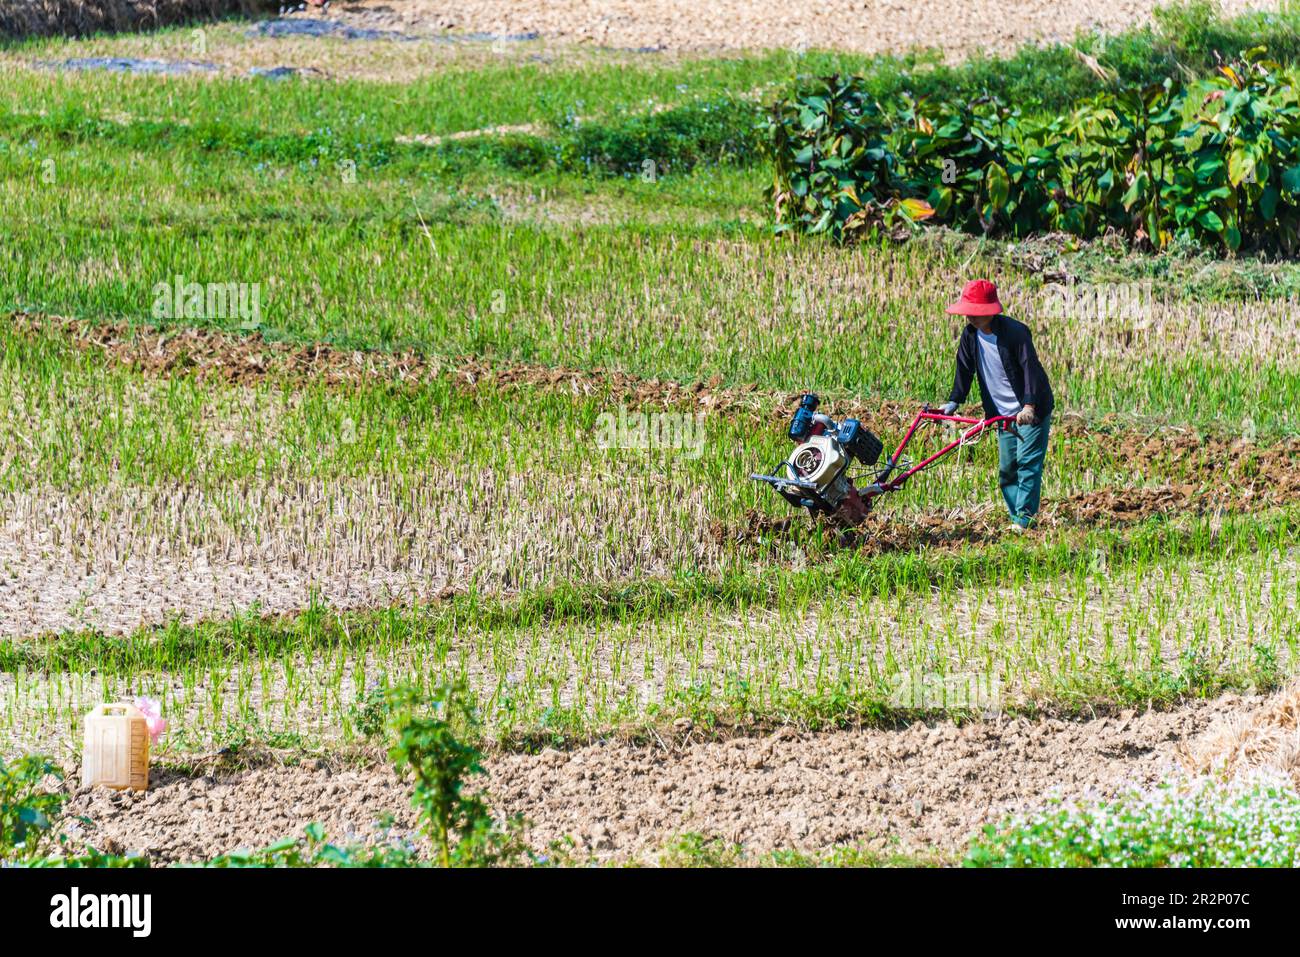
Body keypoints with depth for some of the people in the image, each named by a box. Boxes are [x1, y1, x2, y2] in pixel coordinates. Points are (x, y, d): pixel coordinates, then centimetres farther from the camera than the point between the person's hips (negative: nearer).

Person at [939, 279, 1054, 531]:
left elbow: (1030, 368, -26)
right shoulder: (970, 335, -1)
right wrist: (954, 401, -7)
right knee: (1006, 468, 6)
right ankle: (1016, 519, 12)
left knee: (1027, 462, -12)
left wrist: (1029, 406, -37)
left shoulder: (1015, 332, -21)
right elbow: (965, 369, 7)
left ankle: (1025, 518, -13)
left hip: (1032, 409, -7)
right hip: (1003, 413, 7)